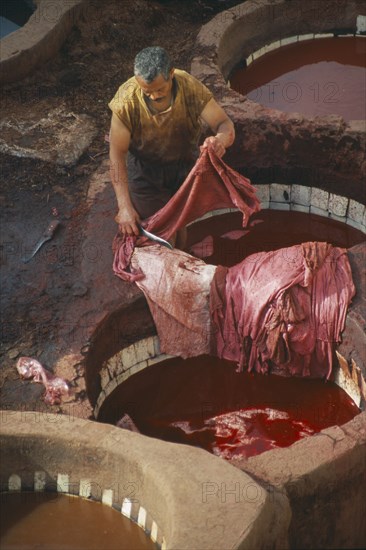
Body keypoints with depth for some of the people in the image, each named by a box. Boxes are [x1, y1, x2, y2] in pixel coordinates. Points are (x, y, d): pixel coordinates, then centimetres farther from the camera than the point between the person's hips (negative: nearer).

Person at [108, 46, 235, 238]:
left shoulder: (191, 87, -29)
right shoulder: (126, 100, -32)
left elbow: (225, 124, -23)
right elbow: (117, 155, -27)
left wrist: (220, 139, -51)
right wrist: (124, 206, -33)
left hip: (185, 163, 2)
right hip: (144, 170, -2)